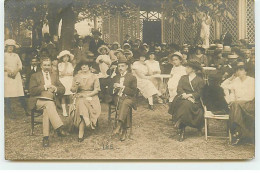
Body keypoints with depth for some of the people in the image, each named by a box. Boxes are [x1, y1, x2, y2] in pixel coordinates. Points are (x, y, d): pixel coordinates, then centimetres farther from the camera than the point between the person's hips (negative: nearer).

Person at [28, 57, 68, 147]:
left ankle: (46, 137, -35)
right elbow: (32, 91, -4)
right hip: (38, 101, -2)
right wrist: (45, 87, -11)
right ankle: (59, 128, -46)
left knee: (46, 110, -32)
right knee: (49, 104, -35)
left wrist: (55, 88, -8)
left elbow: (63, 90, 14)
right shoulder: (35, 76, 11)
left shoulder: (55, 75, 22)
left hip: (51, 101, 3)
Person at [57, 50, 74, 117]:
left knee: (70, 96, -6)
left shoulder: (70, 64, 13)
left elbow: (72, 73, 5)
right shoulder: (60, 64, 5)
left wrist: (65, 74, -4)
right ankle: (64, 111, -3)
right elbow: (61, 74, -5)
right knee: (63, 96, -6)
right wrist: (65, 66, -5)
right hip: (63, 81, -2)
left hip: (70, 81, 2)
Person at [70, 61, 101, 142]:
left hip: (91, 97, -2)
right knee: (81, 104, -36)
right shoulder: (77, 77, 15)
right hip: (79, 97, 2)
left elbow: (97, 90, 2)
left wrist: (87, 95, -13)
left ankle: (81, 134, -31)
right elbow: (72, 90, 12)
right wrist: (76, 86, -12)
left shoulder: (94, 77, 10)